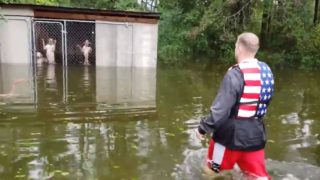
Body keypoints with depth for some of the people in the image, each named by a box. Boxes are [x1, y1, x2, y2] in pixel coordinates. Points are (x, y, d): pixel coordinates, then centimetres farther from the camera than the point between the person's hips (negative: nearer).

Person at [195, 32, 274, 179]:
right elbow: (262, 100, 12)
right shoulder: (266, 71, 1)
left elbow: (220, 109, -22)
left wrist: (203, 128, -11)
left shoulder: (235, 74, -21)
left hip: (231, 134, -6)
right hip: (255, 134, 6)